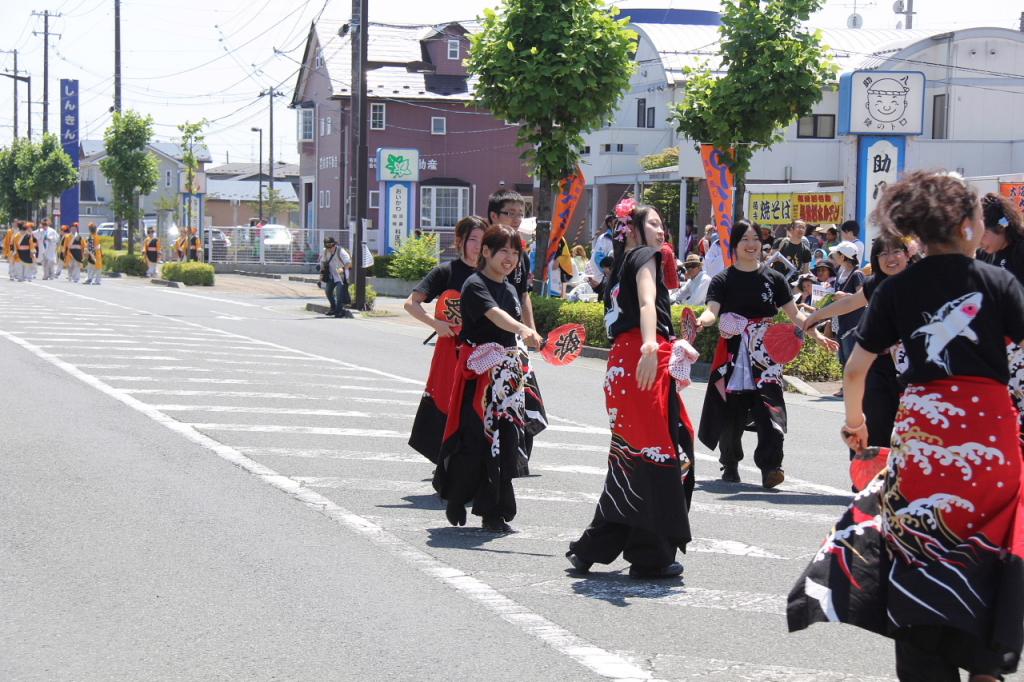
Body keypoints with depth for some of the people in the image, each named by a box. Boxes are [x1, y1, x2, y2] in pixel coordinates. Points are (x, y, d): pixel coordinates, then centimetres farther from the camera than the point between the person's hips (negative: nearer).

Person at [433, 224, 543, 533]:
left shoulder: (510, 289, 14)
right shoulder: (475, 285, -11)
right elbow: (496, 315, -31)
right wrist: (525, 330, -48)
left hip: (509, 373, 7)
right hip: (478, 371, -7)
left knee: (505, 441, 4)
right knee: (475, 438, -7)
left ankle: (493, 513, 10)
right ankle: (455, 499, 15)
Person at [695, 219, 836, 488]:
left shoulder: (773, 278, 9)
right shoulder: (723, 280, 5)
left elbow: (794, 314, 10)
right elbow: (712, 312, -8)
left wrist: (816, 334, -5)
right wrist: (701, 321, -32)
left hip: (765, 355, 0)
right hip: (733, 356, 0)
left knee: (768, 409, -15)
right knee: (730, 412, 5)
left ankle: (770, 466, -20)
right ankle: (730, 466, 23)